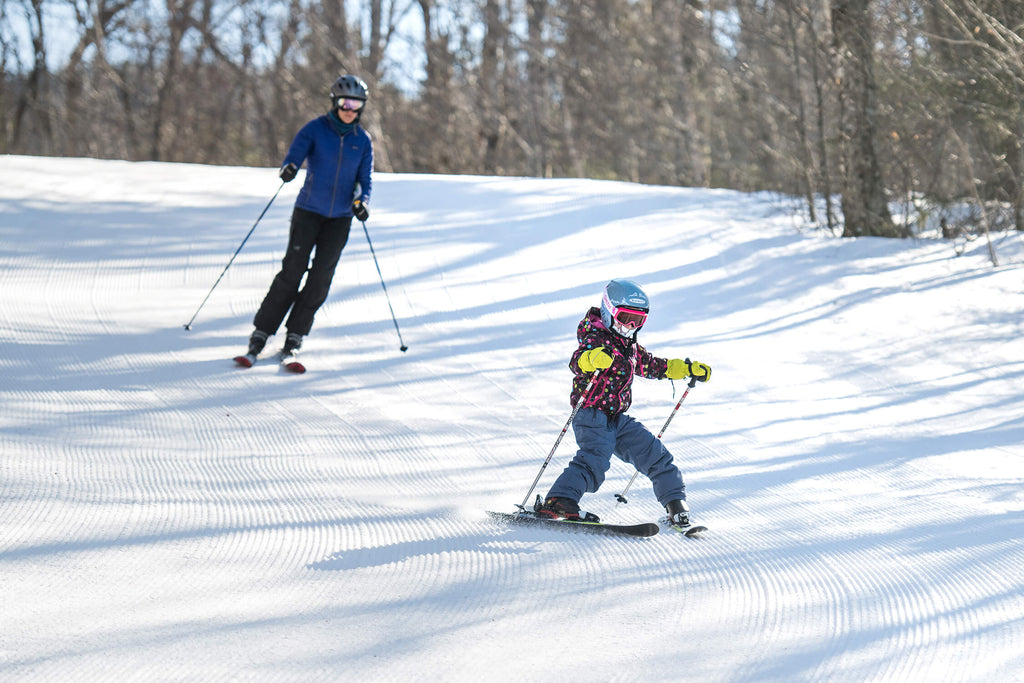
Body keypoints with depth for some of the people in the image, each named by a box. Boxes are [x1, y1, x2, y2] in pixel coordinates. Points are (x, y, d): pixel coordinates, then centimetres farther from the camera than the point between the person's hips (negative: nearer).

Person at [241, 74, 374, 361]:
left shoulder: (363, 141, 4)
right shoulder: (316, 129, -4)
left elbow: (365, 180, 5)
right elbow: (295, 153, -15)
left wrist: (361, 201, -17)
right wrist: (288, 169, -39)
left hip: (340, 217, 2)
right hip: (309, 211, -2)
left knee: (321, 277, -7)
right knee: (292, 270, -10)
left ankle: (295, 334, 2)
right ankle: (261, 331, -4)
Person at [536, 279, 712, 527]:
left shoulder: (630, 346, 18)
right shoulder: (597, 339, -10)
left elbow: (651, 364, 35)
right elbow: (577, 362, -29)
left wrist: (688, 368, 37)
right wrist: (591, 358, -53)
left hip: (618, 419, 8)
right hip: (592, 414, -8)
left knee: (653, 453, 6)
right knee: (594, 459, -29)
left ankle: (675, 503, 19)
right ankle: (558, 502, -39)